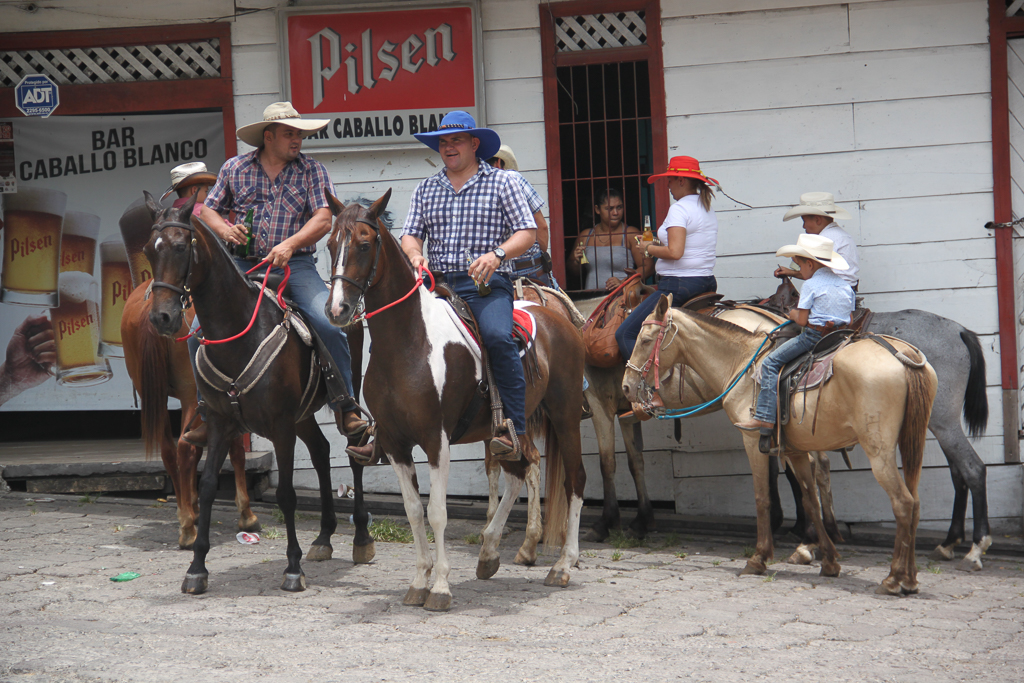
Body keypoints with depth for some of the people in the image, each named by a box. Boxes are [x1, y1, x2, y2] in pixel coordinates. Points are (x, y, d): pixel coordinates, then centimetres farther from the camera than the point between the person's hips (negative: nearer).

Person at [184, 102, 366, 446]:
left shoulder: (312, 171, 5)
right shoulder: (234, 168, 9)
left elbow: (323, 219, -5)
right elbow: (209, 209, 16)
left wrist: (290, 244, -21)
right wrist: (224, 229, -6)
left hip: (296, 266, -2)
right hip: (244, 266, 2)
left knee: (330, 324, -24)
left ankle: (346, 408, -9)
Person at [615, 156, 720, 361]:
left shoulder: (679, 208, -14)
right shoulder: (708, 209, 13)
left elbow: (675, 252, -24)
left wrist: (650, 249, -6)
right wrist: (660, 244, 16)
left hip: (679, 284, -10)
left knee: (624, 335, -6)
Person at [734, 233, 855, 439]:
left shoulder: (810, 285, -8)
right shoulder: (845, 285, 13)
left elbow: (802, 320, -10)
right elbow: (849, 320, 13)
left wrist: (793, 314, 9)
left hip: (814, 335, -8)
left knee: (771, 363, -3)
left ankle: (765, 418, -10)